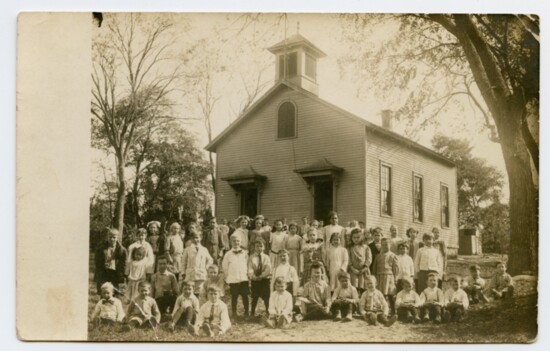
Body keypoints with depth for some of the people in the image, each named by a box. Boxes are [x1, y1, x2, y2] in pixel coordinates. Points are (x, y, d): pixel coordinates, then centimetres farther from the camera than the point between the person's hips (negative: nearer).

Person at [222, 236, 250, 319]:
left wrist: (246, 274, 5)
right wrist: (229, 276, 5)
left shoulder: (244, 253, 3)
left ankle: (246, 312, 12)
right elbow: (224, 266, 4)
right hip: (233, 280, -1)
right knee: (234, 296, 5)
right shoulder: (228, 254, -2)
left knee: (245, 295, 2)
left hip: (244, 278, 1)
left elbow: (248, 265, 11)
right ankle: (234, 313, 16)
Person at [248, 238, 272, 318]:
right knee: (254, 297, 7)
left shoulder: (266, 257, 1)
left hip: (265, 280, 0)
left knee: (266, 298, 4)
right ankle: (252, 314, 19)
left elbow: (268, 270, -8)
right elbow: (250, 270, -7)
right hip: (254, 281, 0)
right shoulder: (251, 257, 0)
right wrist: (254, 276, -24)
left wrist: (261, 276, -19)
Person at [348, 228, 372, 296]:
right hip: (354, 271, 0)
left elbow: (369, 258, 2)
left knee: (363, 288, -2)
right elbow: (349, 259, 1)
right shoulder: (350, 248, 7)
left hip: (364, 270, 0)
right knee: (354, 289, -6)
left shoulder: (366, 247, 7)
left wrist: (365, 268, -8)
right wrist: (353, 268, -11)